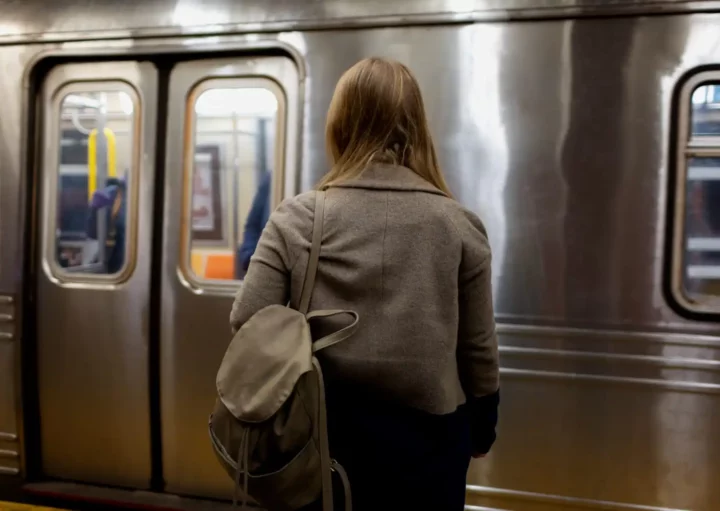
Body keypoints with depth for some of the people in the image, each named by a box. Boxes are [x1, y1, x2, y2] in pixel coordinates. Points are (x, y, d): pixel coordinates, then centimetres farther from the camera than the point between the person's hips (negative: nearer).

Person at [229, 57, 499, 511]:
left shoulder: (298, 220, -8)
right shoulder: (459, 226, -7)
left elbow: (248, 325, -11)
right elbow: (479, 351, -3)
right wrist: (481, 433, 12)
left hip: (323, 428, 1)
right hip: (423, 433, 0)